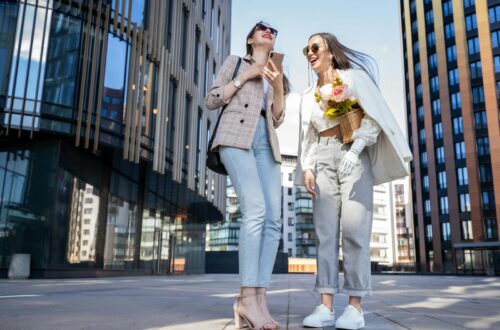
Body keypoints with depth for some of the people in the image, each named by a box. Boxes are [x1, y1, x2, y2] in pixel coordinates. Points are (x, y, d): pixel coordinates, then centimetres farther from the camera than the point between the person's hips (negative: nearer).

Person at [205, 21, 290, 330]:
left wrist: (279, 87, 4)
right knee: (255, 210, -25)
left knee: (274, 220, -12)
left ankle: (258, 298, -12)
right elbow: (212, 100, 9)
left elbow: (277, 120, 19)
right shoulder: (234, 62, 19)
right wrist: (244, 77, 2)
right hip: (236, 138, -5)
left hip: (267, 145, 5)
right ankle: (248, 298, -25)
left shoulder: (276, 75, 29)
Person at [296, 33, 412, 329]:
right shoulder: (308, 96, 22)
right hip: (323, 160, 5)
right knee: (325, 231, -5)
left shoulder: (354, 76, 8)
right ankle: (326, 306, -7)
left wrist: (354, 151, -19)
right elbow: (308, 136, 16)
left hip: (354, 155, -4)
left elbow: (374, 117, -4)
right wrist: (307, 168, 0)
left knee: (354, 228, -13)